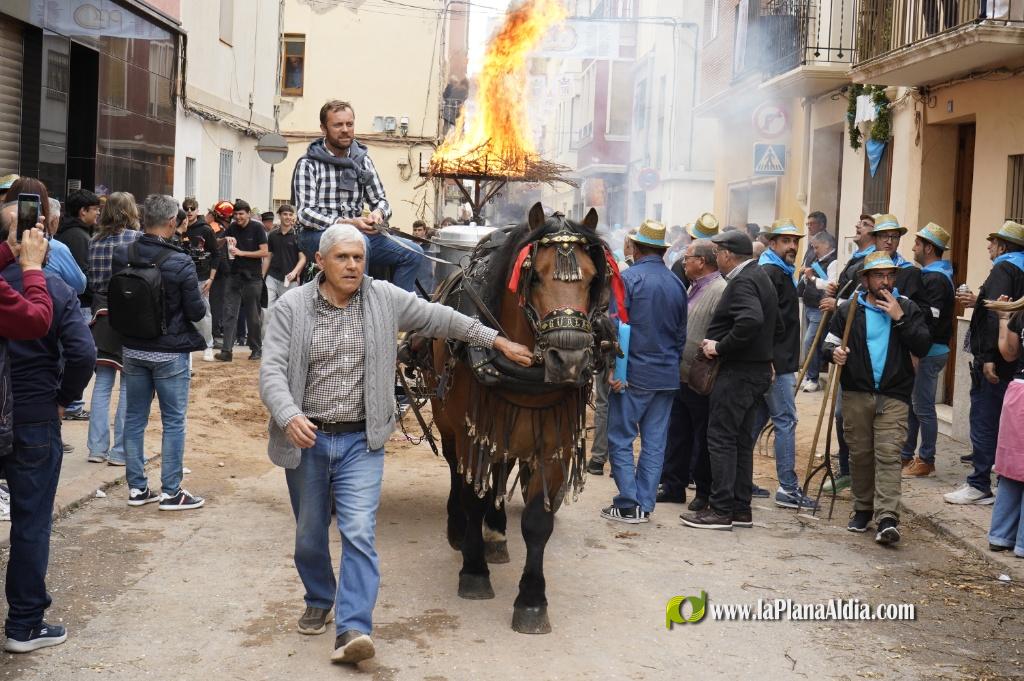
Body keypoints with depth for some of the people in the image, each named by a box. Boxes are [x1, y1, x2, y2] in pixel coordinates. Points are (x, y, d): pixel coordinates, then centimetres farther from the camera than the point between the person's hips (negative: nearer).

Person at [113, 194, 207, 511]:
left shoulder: (122, 255, -6)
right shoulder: (180, 263, -19)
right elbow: (196, 312, -13)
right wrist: (202, 300, 7)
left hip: (133, 350, 4)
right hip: (170, 352, -4)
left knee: (134, 418, 14)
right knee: (173, 422, 6)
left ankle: (137, 487, 21)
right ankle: (171, 491, 10)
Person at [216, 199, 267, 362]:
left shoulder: (257, 228, -5)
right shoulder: (232, 228, 8)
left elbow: (264, 252, -10)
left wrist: (241, 252, -15)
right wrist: (226, 241, -6)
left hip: (253, 278, -4)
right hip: (235, 276, 4)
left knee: (253, 316, 6)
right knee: (229, 313, -5)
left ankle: (256, 348, 19)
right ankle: (227, 350, -7)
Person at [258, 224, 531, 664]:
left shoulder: (385, 298, 1)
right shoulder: (291, 306, -5)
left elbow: (440, 319, 11)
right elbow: (272, 370, -11)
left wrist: (497, 340, 13)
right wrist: (289, 415, -30)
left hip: (361, 441, 0)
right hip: (306, 440, 1)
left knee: (359, 533, -12)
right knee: (309, 536, 14)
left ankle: (353, 630, -12)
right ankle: (319, 601, 39)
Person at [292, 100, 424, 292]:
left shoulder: (363, 160, 12)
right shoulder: (308, 165, -4)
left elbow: (381, 201, 15)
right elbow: (305, 213, -12)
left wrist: (378, 213, -11)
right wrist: (346, 223, -24)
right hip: (318, 235, -5)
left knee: (413, 252, -11)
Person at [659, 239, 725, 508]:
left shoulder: (720, 291, -16)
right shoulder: (693, 287, 15)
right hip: (679, 375, 9)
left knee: (702, 438, 4)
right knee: (677, 434, 15)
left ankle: (705, 493, 16)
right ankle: (673, 486, 26)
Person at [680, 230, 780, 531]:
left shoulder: (742, 282, -15)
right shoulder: (761, 278, 17)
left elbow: (751, 320, -32)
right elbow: (777, 327, 21)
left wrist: (721, 347, -23)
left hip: (737, 371, -10)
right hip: (758, 369, 10)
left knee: (721, 438, -5)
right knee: (741, 441, 13)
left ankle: (720, 510, -3)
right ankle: (741, 509, 18)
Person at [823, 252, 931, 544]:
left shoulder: (907, 308, 5)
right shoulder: (849, 310, 6)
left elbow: (923, 347, -5)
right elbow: (828, 345, 9)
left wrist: (900, 318, -14)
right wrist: (834, 353, -14)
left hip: (894, 396, -2)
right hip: (856, 394, 2)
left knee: (888, 455, -10)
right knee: (860, 454, 9)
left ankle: (887, 519, -14)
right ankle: (863, 509, 23)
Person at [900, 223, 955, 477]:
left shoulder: (935, 280, -17)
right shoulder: (929, 275, 14)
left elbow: (930, 320, -24)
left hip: (929, 353, -10)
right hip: (924, 350, 10)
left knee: (923, 408, -2)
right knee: (910, 404, 15)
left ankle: (926, 461, 7)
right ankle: (905, 455, 23)